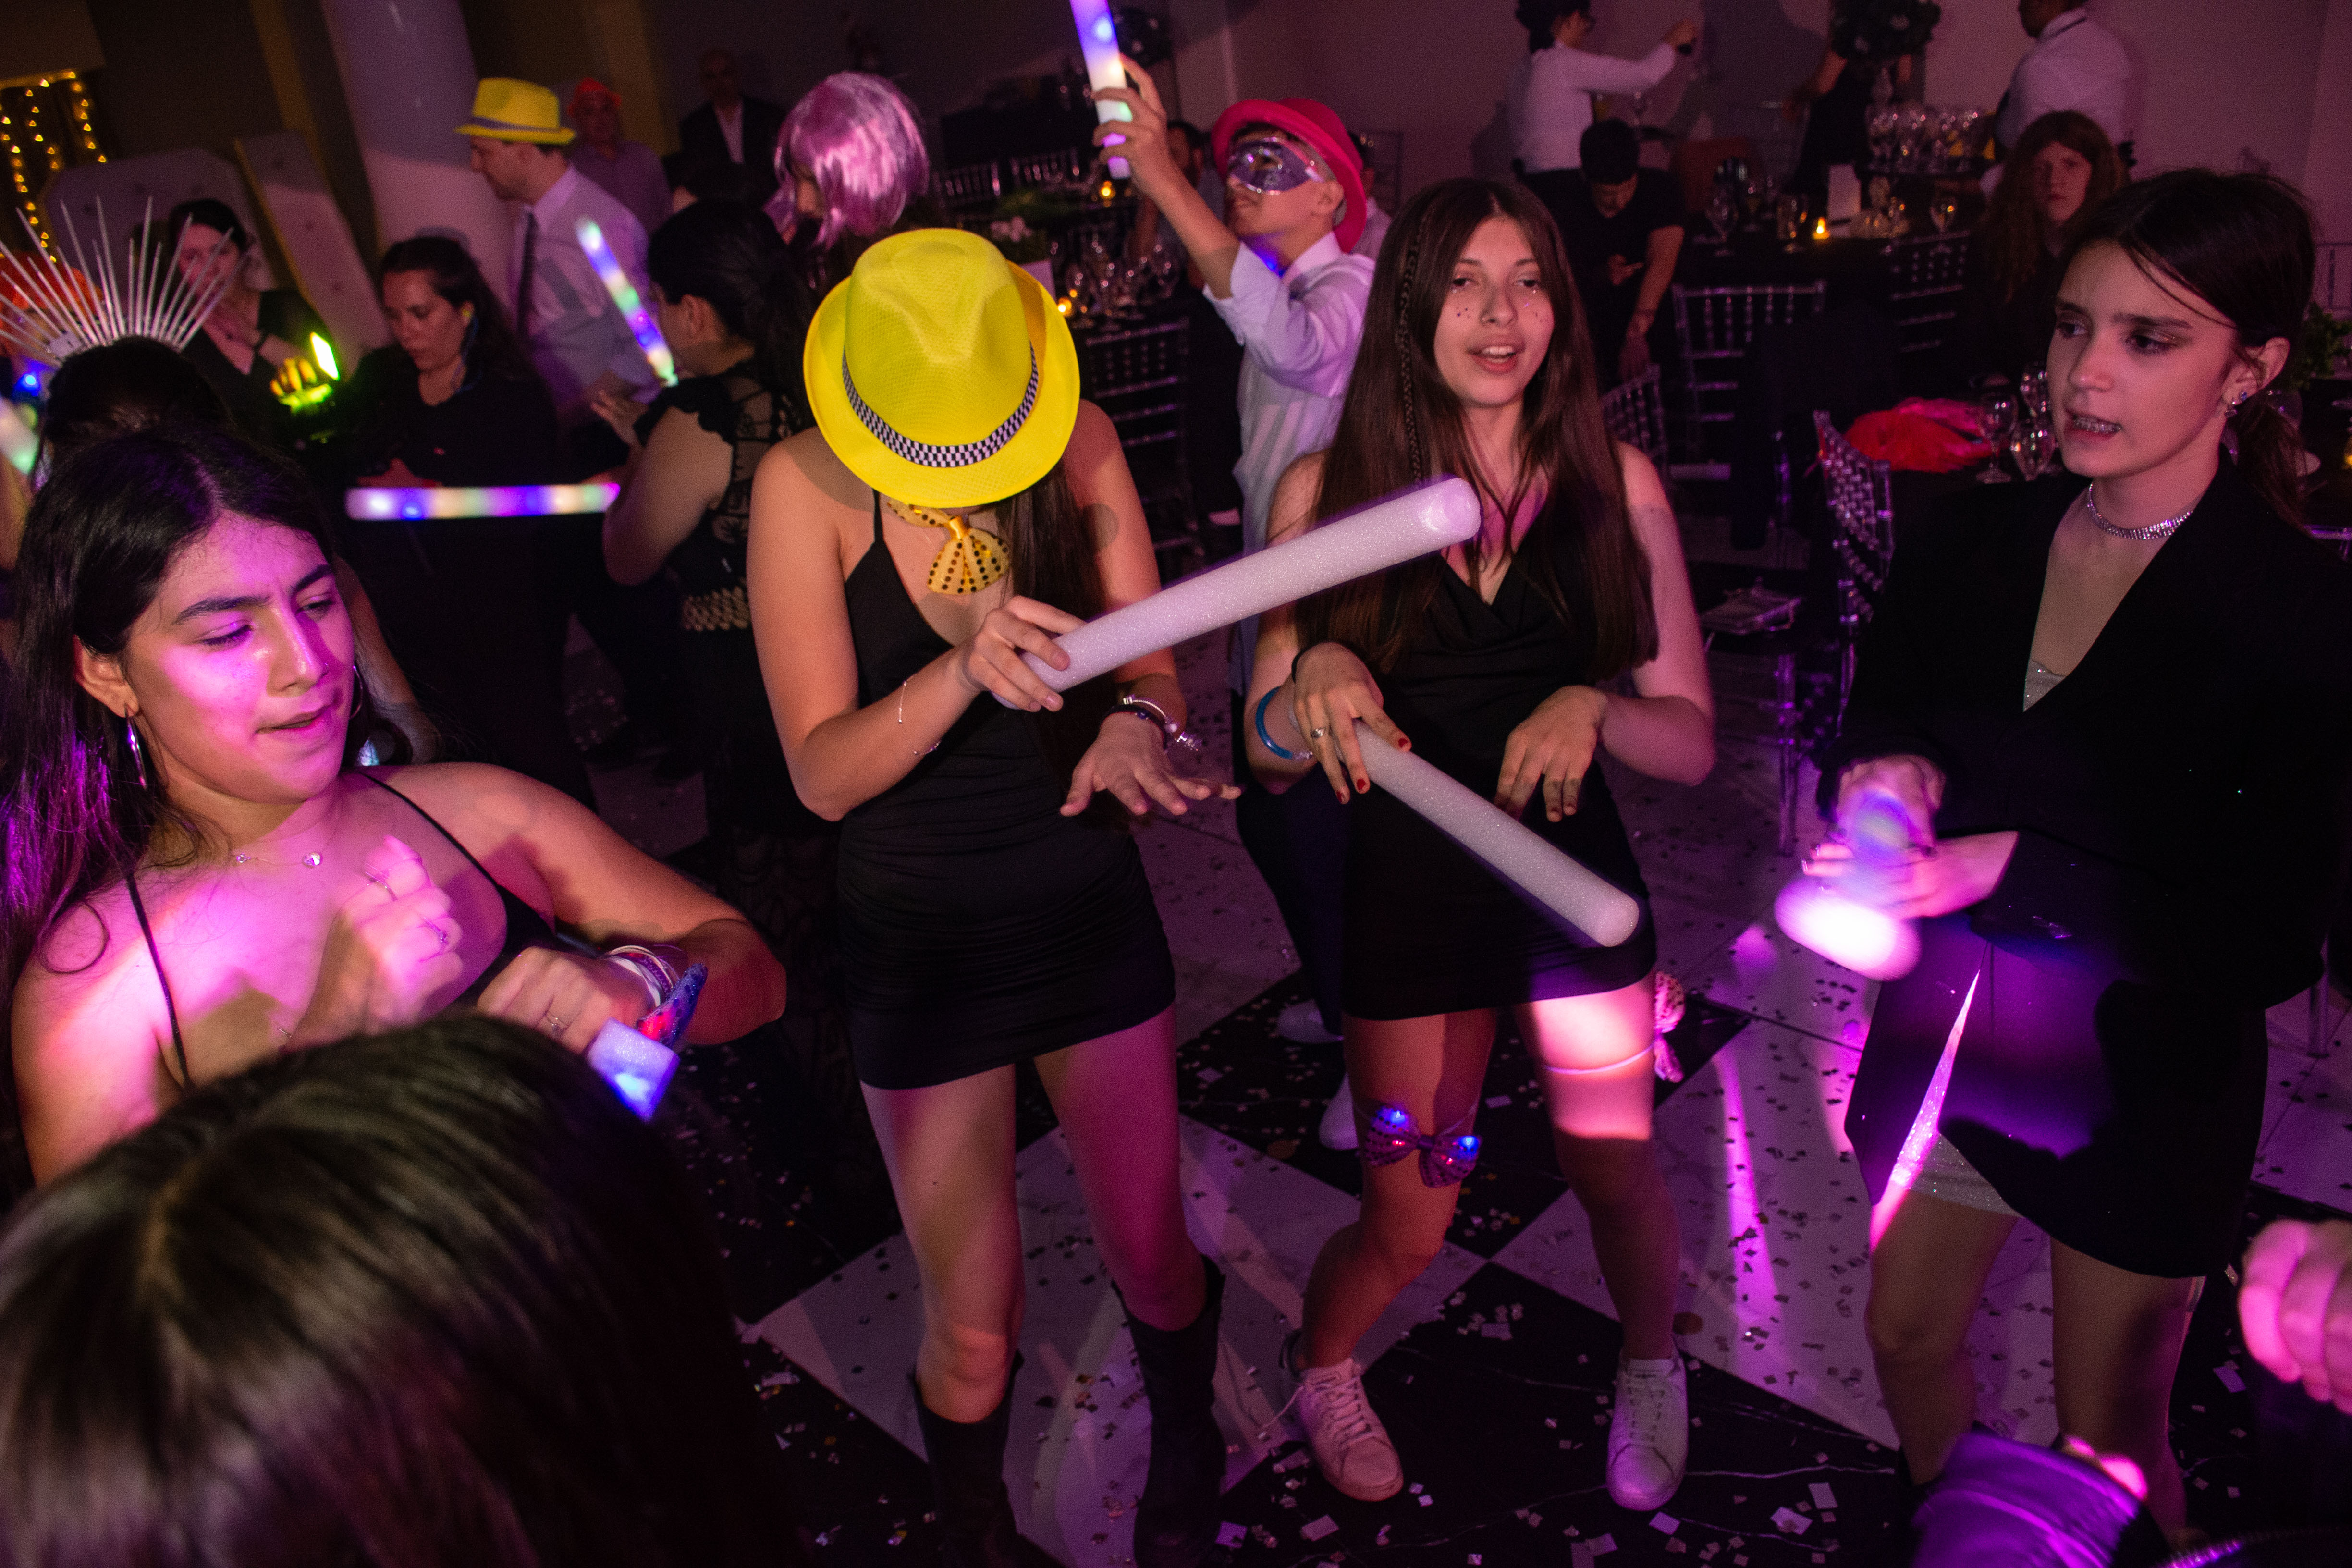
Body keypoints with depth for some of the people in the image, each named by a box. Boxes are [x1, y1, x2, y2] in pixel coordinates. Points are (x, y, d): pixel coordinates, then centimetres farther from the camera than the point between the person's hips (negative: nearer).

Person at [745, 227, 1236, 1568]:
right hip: (921, 944, -2)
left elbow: (1151, 661, -3)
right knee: (974, 1333, 5)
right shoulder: (806, 486, -14)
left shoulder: (1084, 442, -7)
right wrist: (964, 669, -37)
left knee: (1154, 1261, 13)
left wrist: (1137, 723, -27)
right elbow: (824, 773, -18)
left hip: (1093, 909, 2)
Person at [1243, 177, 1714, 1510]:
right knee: (1411, 1225, 6)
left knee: (1617, 1173, 13)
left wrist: (1593, 707, -26)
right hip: (1407, 889, -1)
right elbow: (1271, 757, -6)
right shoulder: (1328, 490, -7)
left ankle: (1653, 1366, 49)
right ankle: (1323, 1366, 42)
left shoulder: (1615, 483, -5)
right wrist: (1316, 676, -27)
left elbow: (1694, 741, -5)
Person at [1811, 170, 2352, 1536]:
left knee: (2108, 1435, 14)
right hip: (1948, 1034, 4)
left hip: (2144, 1077, -4)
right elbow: (1878, 730, 4)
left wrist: (2008, 867, -29)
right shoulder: (1972, 549, -5)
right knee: (1911, 1338, 21)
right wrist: (1895, 780, -19)